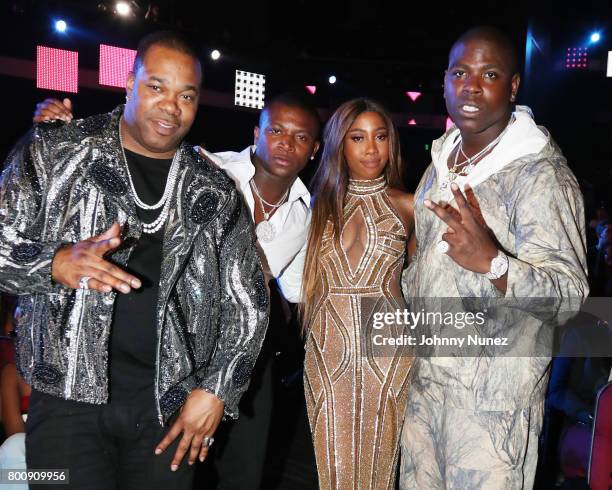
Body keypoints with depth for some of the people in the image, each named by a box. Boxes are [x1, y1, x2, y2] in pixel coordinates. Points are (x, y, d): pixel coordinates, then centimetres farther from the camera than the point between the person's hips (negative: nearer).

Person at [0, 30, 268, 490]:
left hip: (171, 406, 2)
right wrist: (55, 262, -19)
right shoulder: (54, 151, 1)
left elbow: (246, 302, 8)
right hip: (70, 396, -1)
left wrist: (216, 391, 0)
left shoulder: (216, 192, 6)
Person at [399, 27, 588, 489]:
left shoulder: (540, 173, -15)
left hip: (493, 395, -6)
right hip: (426, 376, 7)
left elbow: (569, 291, -22)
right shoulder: (442, 162, 9)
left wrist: (492, 261, -38)